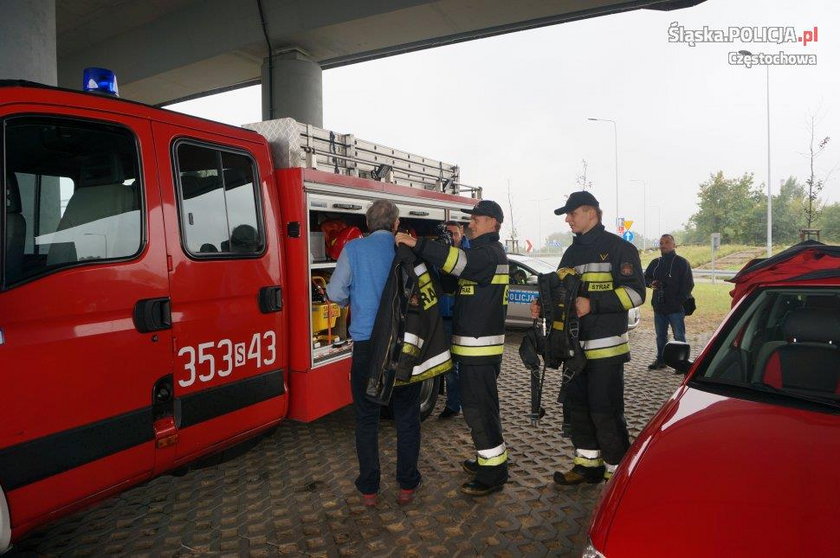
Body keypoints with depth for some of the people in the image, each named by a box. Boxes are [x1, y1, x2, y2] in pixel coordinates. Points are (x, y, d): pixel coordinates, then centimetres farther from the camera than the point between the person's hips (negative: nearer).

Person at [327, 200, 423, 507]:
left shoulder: (353, 249, -2)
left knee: (367, 418, 11)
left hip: (366, 343, 0)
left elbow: (335, 292, -5)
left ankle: (369, 489, 18)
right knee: (407, 416, 13)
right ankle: (407, 485, 20)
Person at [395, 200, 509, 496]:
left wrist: (417, 244, -35)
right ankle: (490, 459, 32)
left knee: (478, 407, -5)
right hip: (475, 345, 11)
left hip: (480, 346, -11)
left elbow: (461, 261, -32)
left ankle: (493, 473, 4)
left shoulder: (490, 253, -14)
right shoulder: (483, 252, 20)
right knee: (480, 404, 19)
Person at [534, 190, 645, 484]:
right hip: (575, 345, 8)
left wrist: (593, 304, -21)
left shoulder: (618, 247, -6)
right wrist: (543, 305, 3)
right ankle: (588, 463, 28)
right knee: (575, 405, 13)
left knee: (605, 411, -4)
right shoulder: (572, 253, 17)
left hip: (607, 345, -8)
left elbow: (635, 292, -14)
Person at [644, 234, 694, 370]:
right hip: (659, 307, 5)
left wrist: (679, 300, -14)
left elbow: (688, 284, -5)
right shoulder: (655, 263, 13)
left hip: (676, 308, -5)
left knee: (679, 336, -2)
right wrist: (651, 283, -1)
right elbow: (645, 277, 22)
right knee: (660, 336, 13)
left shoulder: (682, 262, -2)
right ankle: (660, 360, 24)